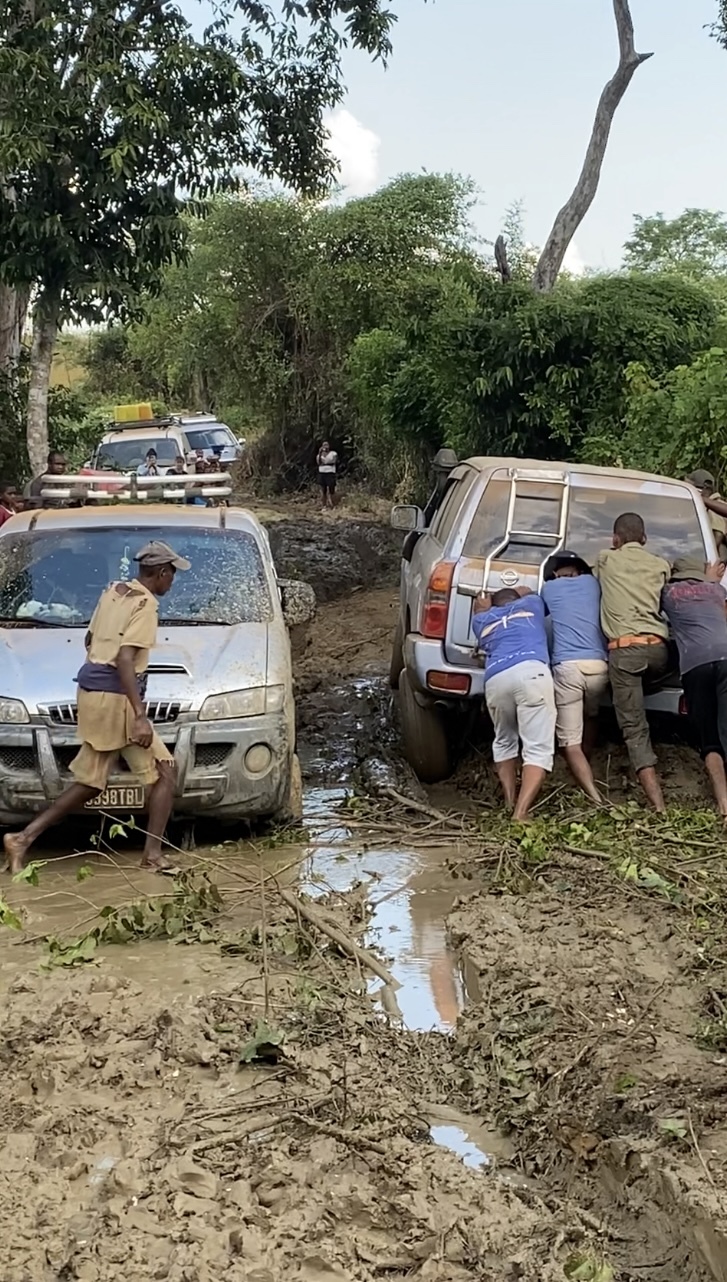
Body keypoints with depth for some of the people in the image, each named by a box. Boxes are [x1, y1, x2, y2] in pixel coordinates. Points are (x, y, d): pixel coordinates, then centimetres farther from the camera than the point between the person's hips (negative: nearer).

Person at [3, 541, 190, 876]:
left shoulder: (111, 592, 14)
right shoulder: (145, 605, -12)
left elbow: (90, 640, 24)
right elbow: (124, 658, -22)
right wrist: (140, 716, -26)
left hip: (91, 693, 9)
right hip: (115, 698, -9)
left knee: (89, 783, 14)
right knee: (163, 772, 1)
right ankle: (153, 852, -2)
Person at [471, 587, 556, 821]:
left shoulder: (482, 619, 33)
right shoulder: (531, 602, 33)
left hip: (495, 678, 3)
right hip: (531, 671, -3)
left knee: (504, 742, 26)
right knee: (538, 748, -4)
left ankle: (511, 803, 17)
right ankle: (520, 813, -20)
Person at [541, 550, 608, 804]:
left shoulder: (549, 587, 17)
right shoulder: (591, 582, 21)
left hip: (567, 666, -3)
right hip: (598, 665, 3)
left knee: (570, 742, -3)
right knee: (589, 715, 34)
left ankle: (596, 799, -18)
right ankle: (586, 772, 39)